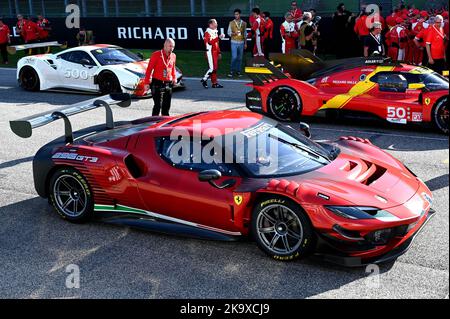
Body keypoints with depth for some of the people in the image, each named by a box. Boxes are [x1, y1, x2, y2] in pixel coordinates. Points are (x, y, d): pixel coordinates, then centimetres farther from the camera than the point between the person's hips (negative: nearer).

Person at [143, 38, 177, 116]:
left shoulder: (173, 56, 9)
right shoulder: (156, 54, -7)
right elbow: (149, 69, -7)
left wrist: (174, 78, 10)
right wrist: (147, 82, -11)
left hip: (168, 84, 6)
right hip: (157, 84, -5)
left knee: (166, 106, 12)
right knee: (158, 105, -10)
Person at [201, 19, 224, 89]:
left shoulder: (215, 32, 18)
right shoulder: (208, 33, -12)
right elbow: (210, 42, -27)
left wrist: (219, 53, 21)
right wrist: (219, 37, -28)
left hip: (215, 53, 9)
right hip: (210, 53, -9)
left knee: (215, 68, 8)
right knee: (212, 68, -12)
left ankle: (214, 83, 12)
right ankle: (204, 80, 3)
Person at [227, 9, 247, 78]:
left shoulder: (244, 23, 7)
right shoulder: (231, 23, 1)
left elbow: (245, 34, 11)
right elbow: (229, 33, 2)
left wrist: (245, 43, 9)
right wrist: (234, 33, -19)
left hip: (241, 42, 2)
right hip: (234, 42, -2)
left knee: (240, 58, 5)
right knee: (234, 57, -10)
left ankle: (238, 71, 15)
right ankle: (232, 71, 3)